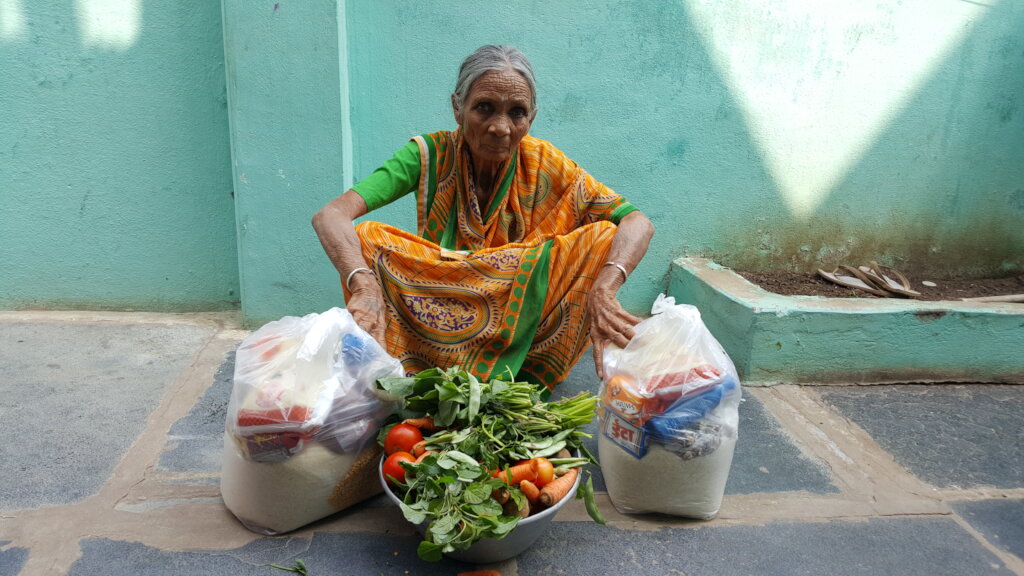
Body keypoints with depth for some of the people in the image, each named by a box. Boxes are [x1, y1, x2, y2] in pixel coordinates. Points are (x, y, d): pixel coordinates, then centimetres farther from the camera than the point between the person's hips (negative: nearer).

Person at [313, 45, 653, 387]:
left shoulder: (542, 164, -10)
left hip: (522, 316, 1)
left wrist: (602, 292, -36)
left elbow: (638, 224, -15)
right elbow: (330, 216, -23)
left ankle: (527, 376, -18)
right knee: (364, 237, -23)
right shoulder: (431, 155, -12)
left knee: (605, 236, -19)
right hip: (435, 316, -1)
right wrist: (365, 286, -44)